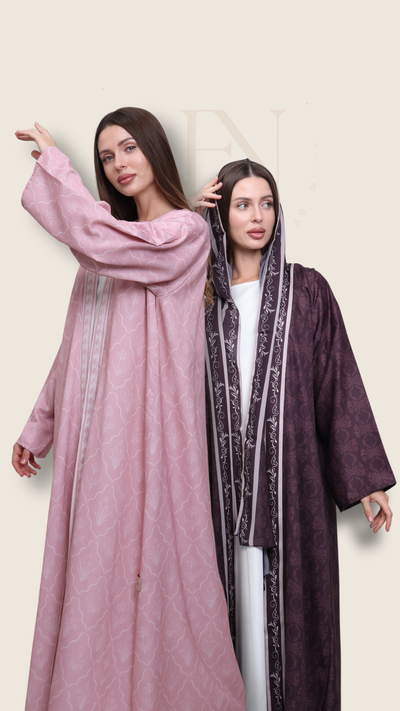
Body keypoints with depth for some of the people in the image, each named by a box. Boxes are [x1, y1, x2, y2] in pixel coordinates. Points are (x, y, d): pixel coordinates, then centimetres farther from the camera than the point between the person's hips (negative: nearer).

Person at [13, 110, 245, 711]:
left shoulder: (185, 232, -4)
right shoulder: (110, 242, 18)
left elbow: (92, 236, -22)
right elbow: (77, 343, 17)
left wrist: (52, 161, -5)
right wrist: (41, 426, 17)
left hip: (146, 428, -6)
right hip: (92, 431, 7)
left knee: (144, 565, -1)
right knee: (91, 573, 10)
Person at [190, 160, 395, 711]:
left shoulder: (307, 291, 2)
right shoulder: (201, 293, 7)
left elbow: (339, 381, 1)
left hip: (291, 475, -1)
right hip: (224, 477, 1)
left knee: (288, 603, 5)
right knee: (236, 600, 8)